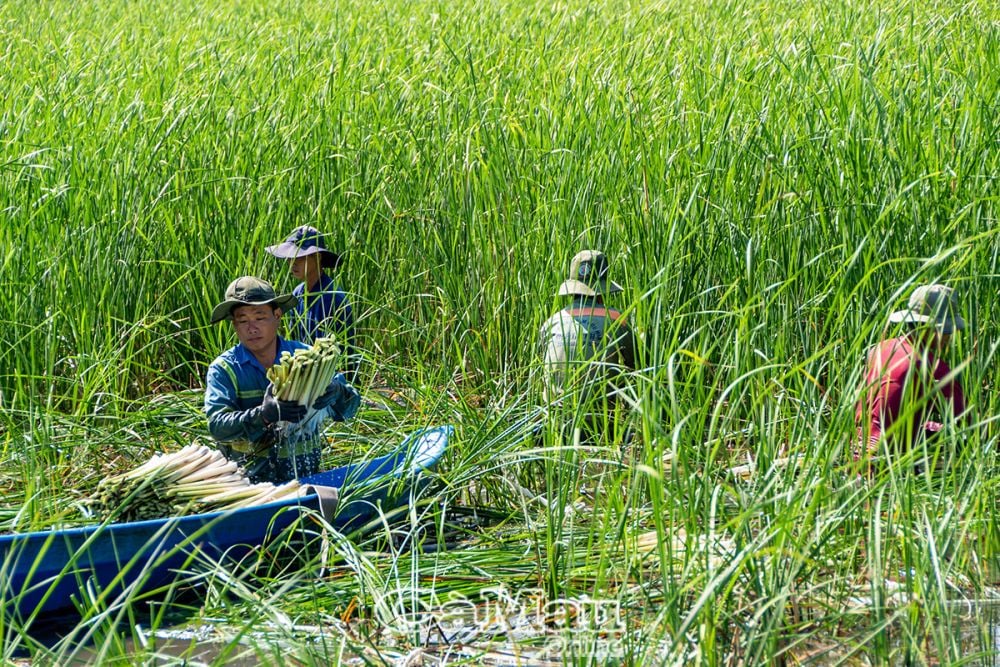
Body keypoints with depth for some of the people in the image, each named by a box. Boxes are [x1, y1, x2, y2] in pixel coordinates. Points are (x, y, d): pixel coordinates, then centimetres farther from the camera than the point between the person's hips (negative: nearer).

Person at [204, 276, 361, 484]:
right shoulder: (224, 369, 2)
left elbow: (350, 406, 5)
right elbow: (217, 425, -12)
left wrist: (336, 393, -19)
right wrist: (263, 415, -29)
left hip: (305, 474, 3)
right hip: (248, 478, -3)